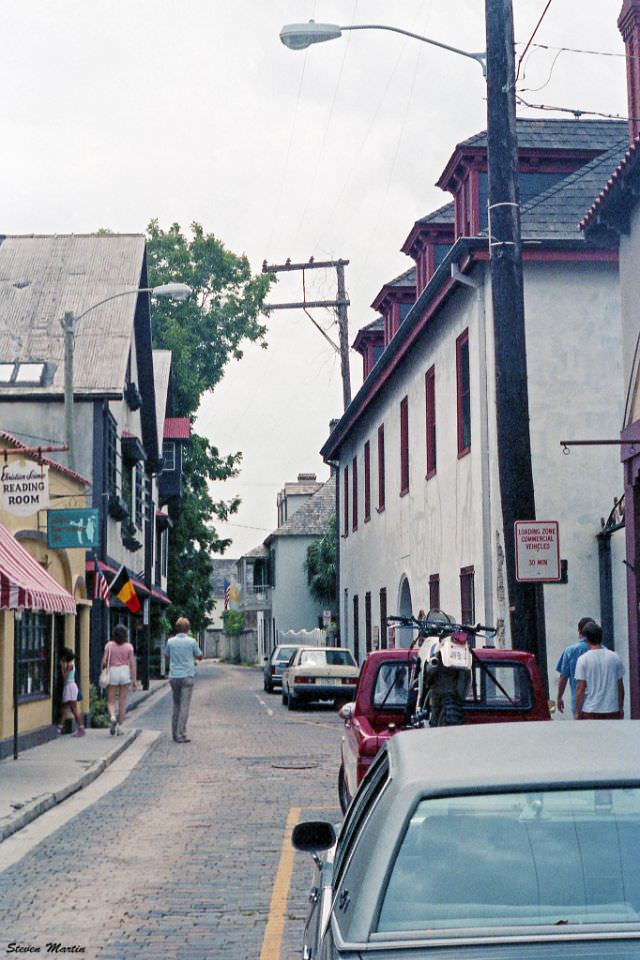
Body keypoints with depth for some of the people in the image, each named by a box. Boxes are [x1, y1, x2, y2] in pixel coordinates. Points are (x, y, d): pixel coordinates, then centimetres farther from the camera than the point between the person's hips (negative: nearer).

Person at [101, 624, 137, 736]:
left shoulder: (109, 645, -4)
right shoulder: (129, 646, -2)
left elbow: (104, 661, -6)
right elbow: (132, 664, -3)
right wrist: (134, 680, 1)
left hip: (112, 672, -1)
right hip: (125, 672, 1)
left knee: (111, 701, 8)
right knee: (122, 702, 9)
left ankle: (112, 717, -21)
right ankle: (119, 727, 11)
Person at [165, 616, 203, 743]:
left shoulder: (170, 641, 2)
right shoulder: (191, 641, -5)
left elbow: (167, 655, 18)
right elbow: (200, 656, 7)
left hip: (174, 676, 3)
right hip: (187, 676, -3)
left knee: (176, 705, 14)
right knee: (184, 706, -5)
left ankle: (175, 733, 16)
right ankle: (181, 734, -10)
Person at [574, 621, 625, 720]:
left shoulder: (583, 659, -9)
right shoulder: (614, 657, 1)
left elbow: (580, 688, -10)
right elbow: (620, 686, 5)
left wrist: (577, 712, -2)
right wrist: (621, 708, 16)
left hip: (590, 711, -3)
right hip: (612, 710, 3)